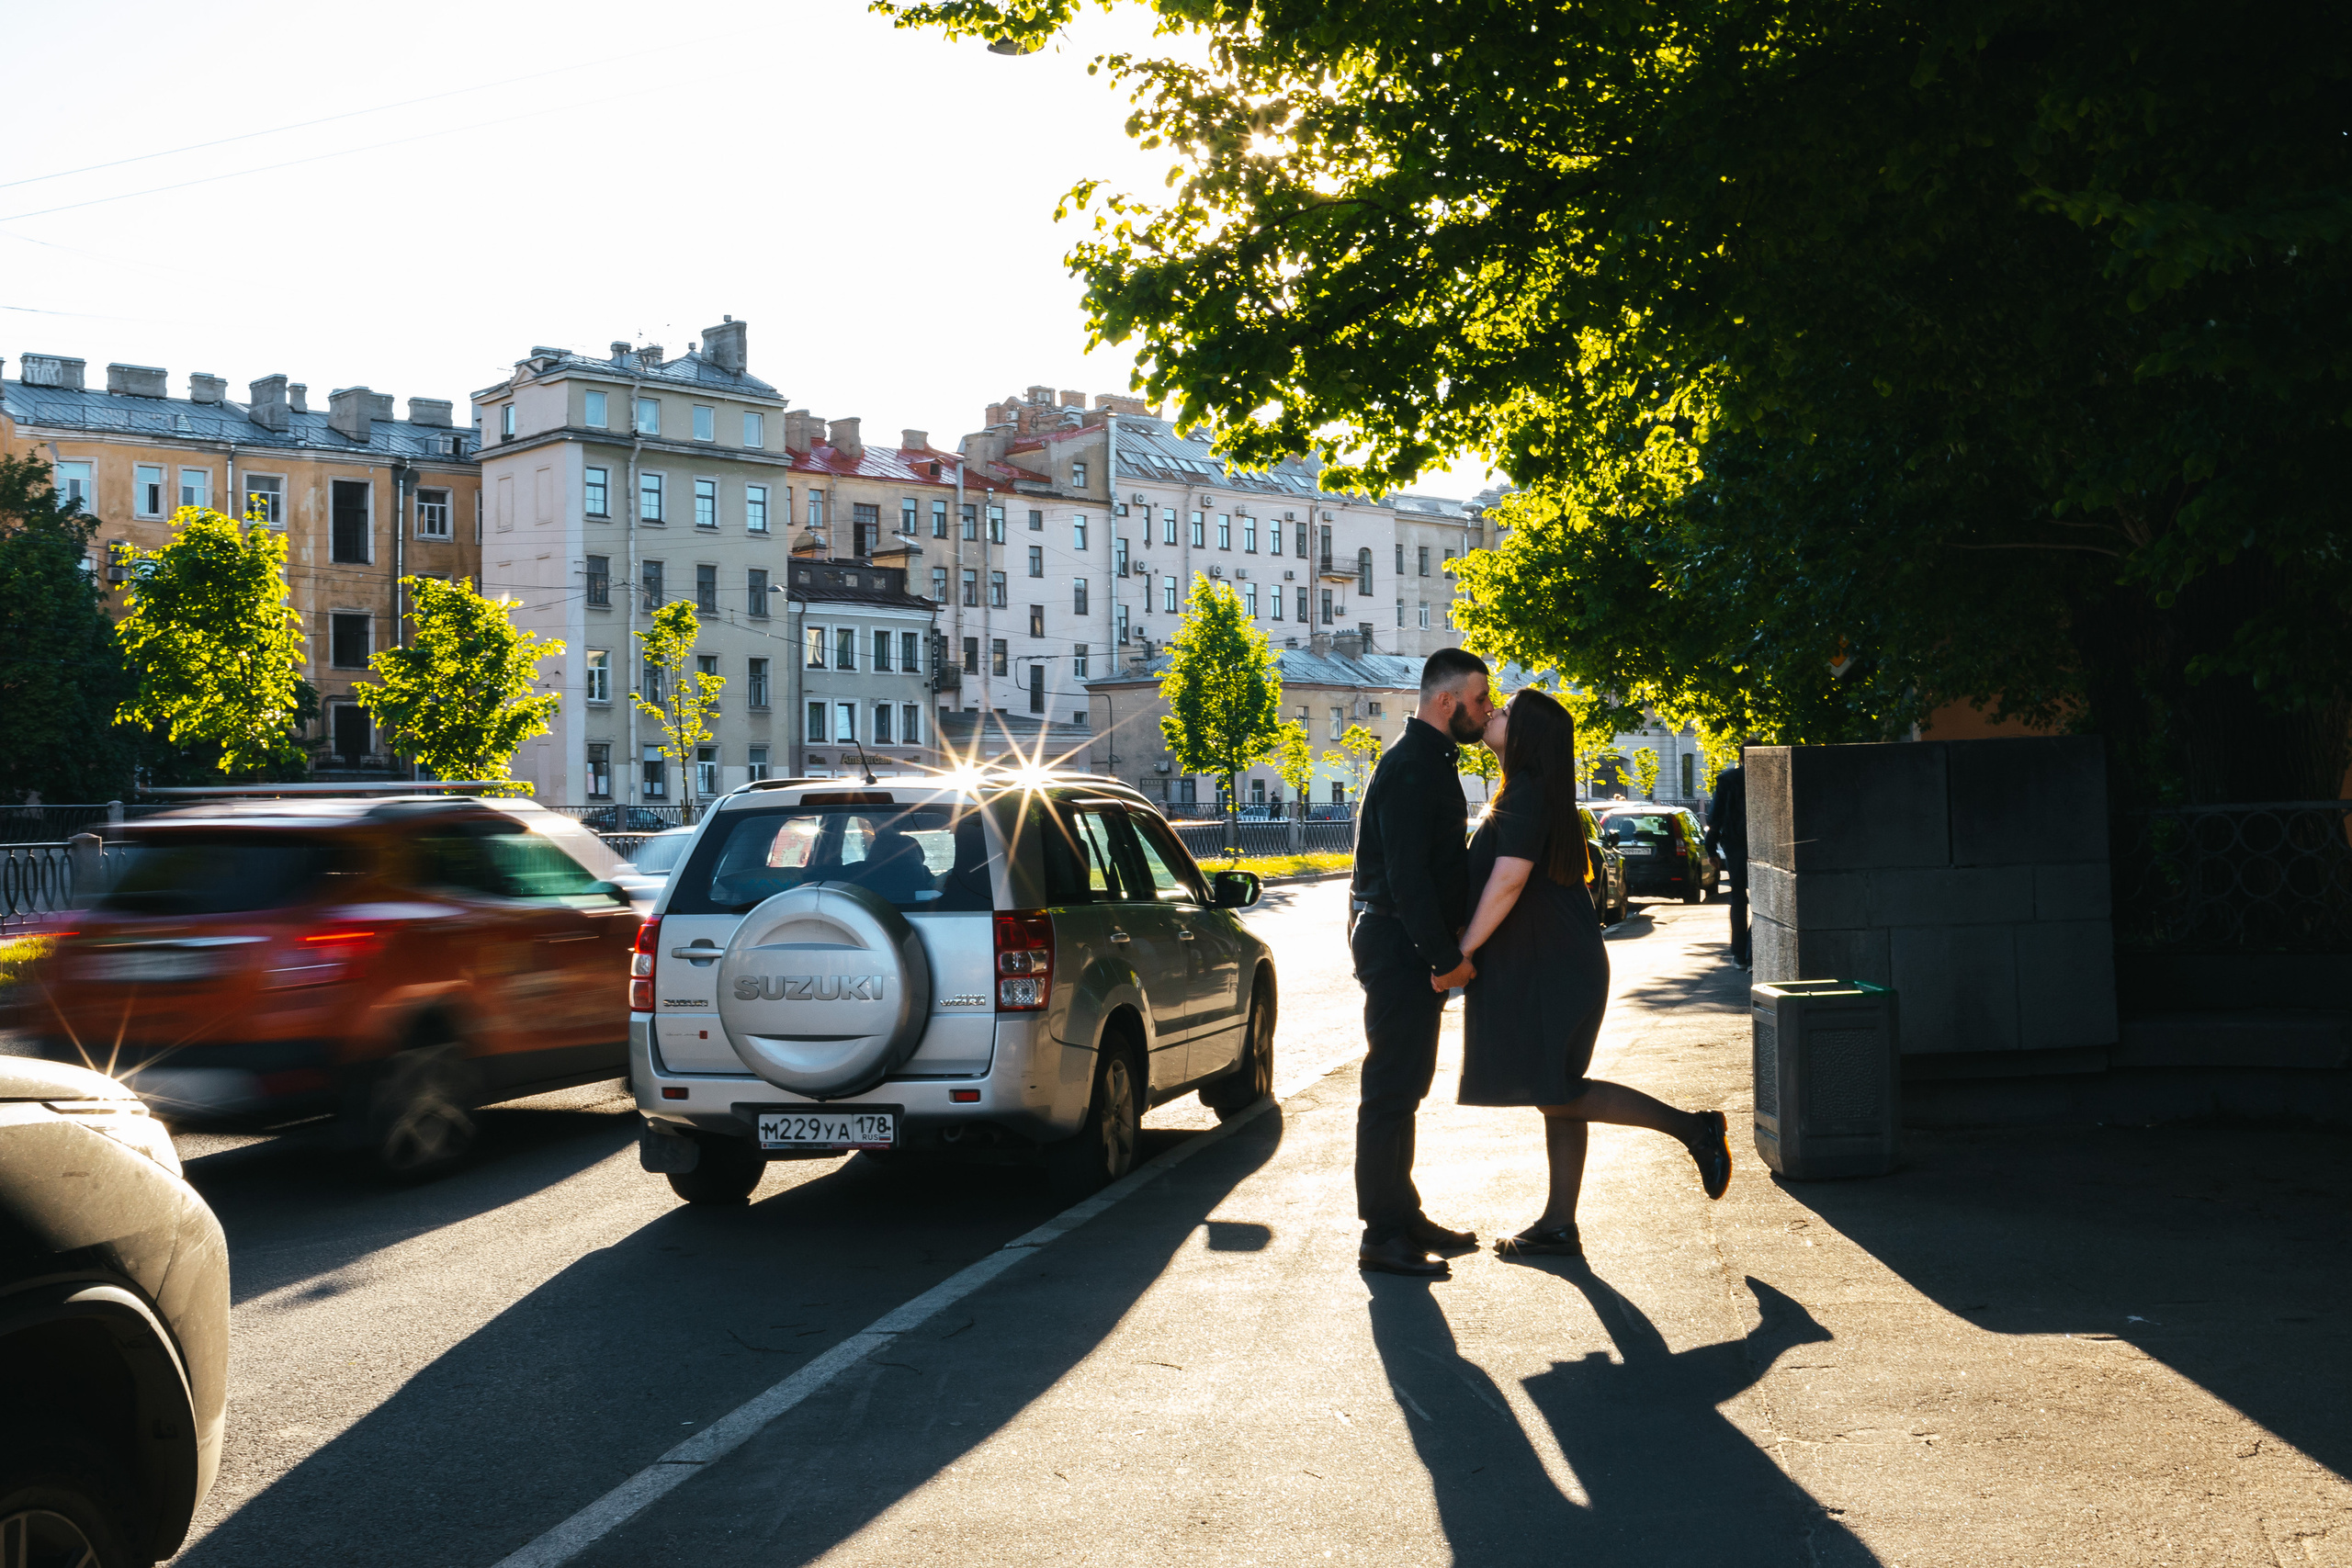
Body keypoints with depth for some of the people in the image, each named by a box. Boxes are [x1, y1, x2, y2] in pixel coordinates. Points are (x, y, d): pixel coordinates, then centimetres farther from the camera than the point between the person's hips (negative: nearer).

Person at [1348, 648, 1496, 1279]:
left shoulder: (1431, 763, 17)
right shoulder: (1411, 767, -17)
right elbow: (1407, 875, -23)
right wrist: (1446, 958, -22)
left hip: (1416, 946, 11)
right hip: (1398, 945, -11)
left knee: (1403, 1086, 16)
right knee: (1391, 1089, -6)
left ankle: (1403, 1216, 26)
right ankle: (1383, 1235, -1)